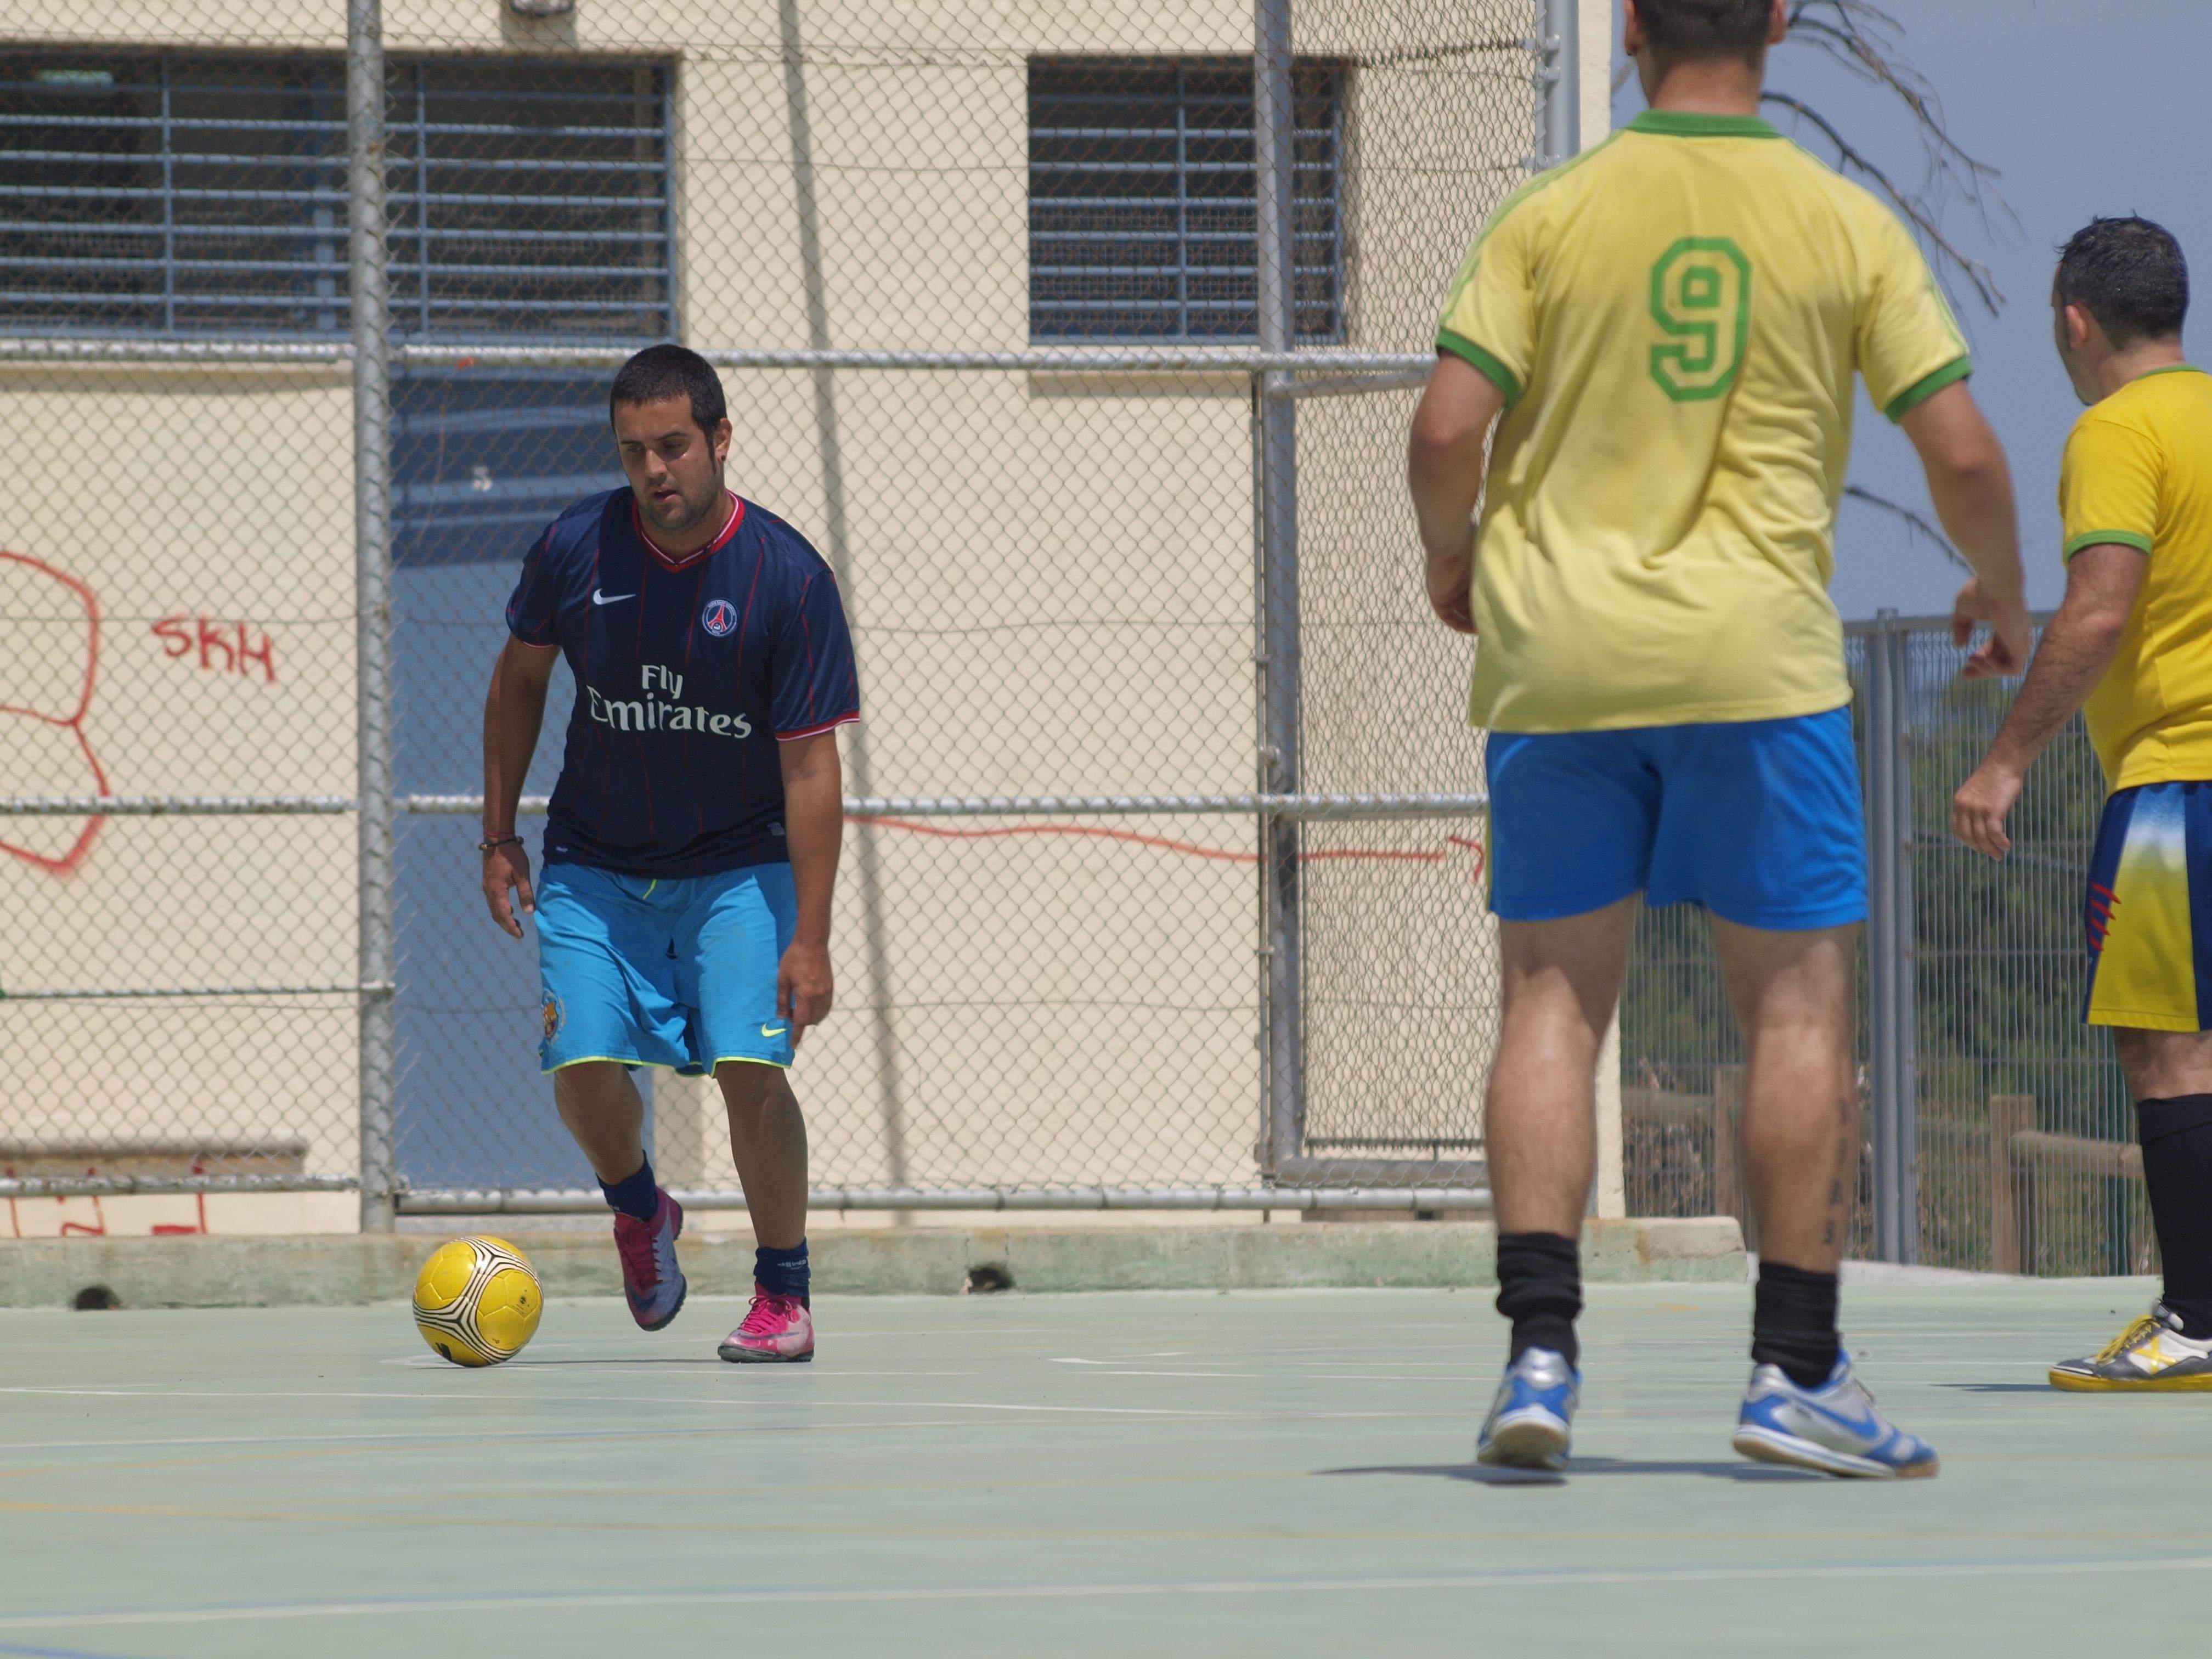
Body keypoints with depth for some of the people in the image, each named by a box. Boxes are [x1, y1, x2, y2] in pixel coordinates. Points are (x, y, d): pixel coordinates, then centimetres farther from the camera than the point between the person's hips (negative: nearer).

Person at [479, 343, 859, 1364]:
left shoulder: (788, 579, -17)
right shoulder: (577, 548, -10)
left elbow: (810, 764, -15)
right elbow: (521, 676, 9)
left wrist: (810, 938, -19)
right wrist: (499, 836, 8)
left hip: (740, 867, -2)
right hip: (595, 866, 2)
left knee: (750, 1069, -18)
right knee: (585, 1067, -12)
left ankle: (784, 1293, 0)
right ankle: (639, 1211, 21)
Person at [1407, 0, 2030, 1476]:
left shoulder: (1552, 216, 0)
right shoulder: (1847, 225, 0)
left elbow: (1447, 428, -5)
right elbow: (1964, 453, -2)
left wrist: (1451, 556, 15)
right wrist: (2002, 593, 17)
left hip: (1558, 647, 1)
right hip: (1755, 649, -1)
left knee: (1553, 1003, 6)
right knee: (1800, 1004, 6)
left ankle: (1541, 1352, -4)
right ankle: (1797, 1371, 3)